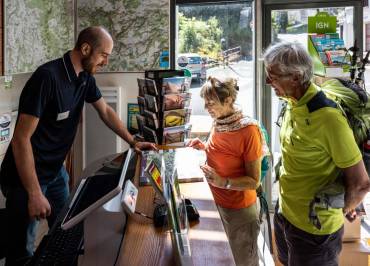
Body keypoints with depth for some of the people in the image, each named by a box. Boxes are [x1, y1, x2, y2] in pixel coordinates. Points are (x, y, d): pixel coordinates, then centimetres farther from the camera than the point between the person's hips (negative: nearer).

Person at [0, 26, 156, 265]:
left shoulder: (85, 78, -2)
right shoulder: (48, 77, -27)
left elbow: (105, 111, 16)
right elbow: (21, 139, -28)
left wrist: (133, 142, 12)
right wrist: (35, 194, -28)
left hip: (56, 171, 8)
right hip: (26, 176, -8)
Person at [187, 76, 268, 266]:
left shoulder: (248, 130, -26)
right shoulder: (218, 122, -4)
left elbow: (254, 181, -22)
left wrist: (223, 182, -36)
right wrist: (204, 147, -2)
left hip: (240, 208, -7)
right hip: (221, 201, 7)